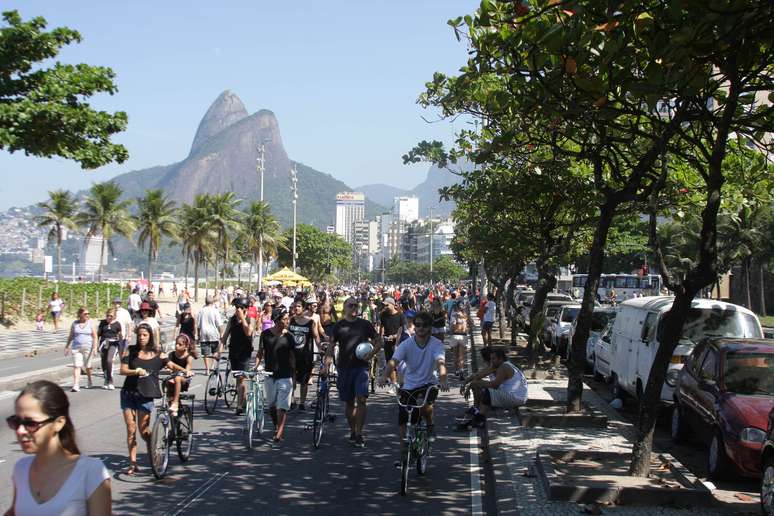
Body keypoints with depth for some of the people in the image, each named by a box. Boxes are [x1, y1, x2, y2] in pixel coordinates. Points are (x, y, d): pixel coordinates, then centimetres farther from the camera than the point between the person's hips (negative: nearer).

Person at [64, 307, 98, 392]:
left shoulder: (90, 323, 1)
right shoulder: (75, 323, 5)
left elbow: (95, 337, 1)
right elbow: (71, 336, 14)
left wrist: (95, 347, -8)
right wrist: (67, 346, 14)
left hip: (88, 347, -1)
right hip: (76, 347, 1)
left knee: (87, 366, 9)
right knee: (76, 366, -9)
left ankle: (89, 381, 34)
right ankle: (76, 386, -14)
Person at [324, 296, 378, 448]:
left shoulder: (365, 325, 5)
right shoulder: (339, 326, 5)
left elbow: (378, 343, 11)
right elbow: (331, 346, 7)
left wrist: (370, 354, -7)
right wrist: (326, 364, -5)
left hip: (361, 367, -1)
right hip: (344, 367, 1)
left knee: (361, 400, -12)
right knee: (349, 402, 9)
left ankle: (359, 433, -8)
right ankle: (352, 431, 23)